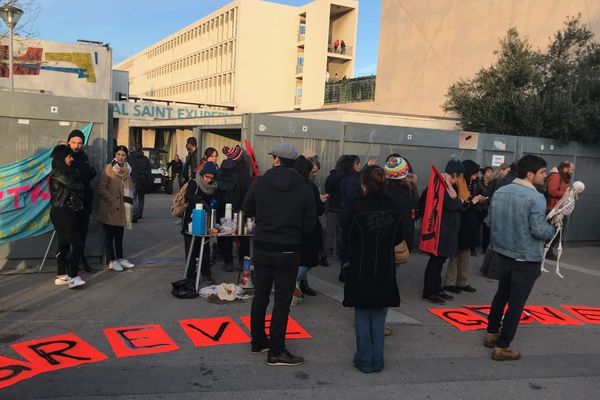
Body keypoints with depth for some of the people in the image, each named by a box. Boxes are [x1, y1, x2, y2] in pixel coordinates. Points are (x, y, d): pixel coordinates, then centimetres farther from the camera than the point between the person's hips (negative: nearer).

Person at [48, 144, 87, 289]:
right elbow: (75, 186, -12)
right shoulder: (58, 173, -12)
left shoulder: (64, 172, 16)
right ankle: (73, 277, -14)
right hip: (62, 213, -10)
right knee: (77, 243, -12)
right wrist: (81, 185, 6)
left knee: (64, 244, 13)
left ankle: (61, 276, 19)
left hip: (64, 212, 10)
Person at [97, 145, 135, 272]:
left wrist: (128, 203, 10)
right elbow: (101, 188, -12)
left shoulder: (127, 170, 10)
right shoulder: (108, 169, -8)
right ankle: (111, 261, 8)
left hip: (122, 209, 6)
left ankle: (120, 258, 23)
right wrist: (112, 200, -15)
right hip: (109, 209, -6)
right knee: (109, 235, 3)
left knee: (119, 235, 14)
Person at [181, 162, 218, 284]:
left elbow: (214, 204, 11)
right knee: (191, 250, 2)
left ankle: (206, 274, 16)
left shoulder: (213, 188, 5)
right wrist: (202, 203, -42)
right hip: (190, 222, -3)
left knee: (205, 249, 4)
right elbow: (188, 196, -28)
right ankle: (191, 275, 13)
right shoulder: (194, 183, -9)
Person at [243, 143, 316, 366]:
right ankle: (276, 352, 10)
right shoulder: (304, 188, -10)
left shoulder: (261, 182, -6)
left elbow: (247, 210, 6)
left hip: (262, 247, 3)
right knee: (282, 300, 5)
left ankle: (258, 342, 30)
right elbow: (309, 225, -5)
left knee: (260, 296, 16)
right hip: (288, 250, -3)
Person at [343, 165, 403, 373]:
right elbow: (399, 238, 5)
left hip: (361, 270, -3)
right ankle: (377, 361, 20)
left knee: (362, 316, 11)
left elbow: (347, 237, -6)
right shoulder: (394, 208, -6)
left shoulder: (358, 207, -16)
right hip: (385, 271, 3)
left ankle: (365, 361, 17)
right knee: (378, 316, 15)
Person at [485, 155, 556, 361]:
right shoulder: (535, 198, -21)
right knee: (516, 303, 3)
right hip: (527, 259, -7)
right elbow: (539, 230, -23)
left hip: (503, 254, 7)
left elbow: (491, 220, 8)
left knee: (501, 295, 22)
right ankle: (501, 347, 10)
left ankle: (491, 334, 33)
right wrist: (553, 228, -3)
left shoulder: (499, 192, 0)